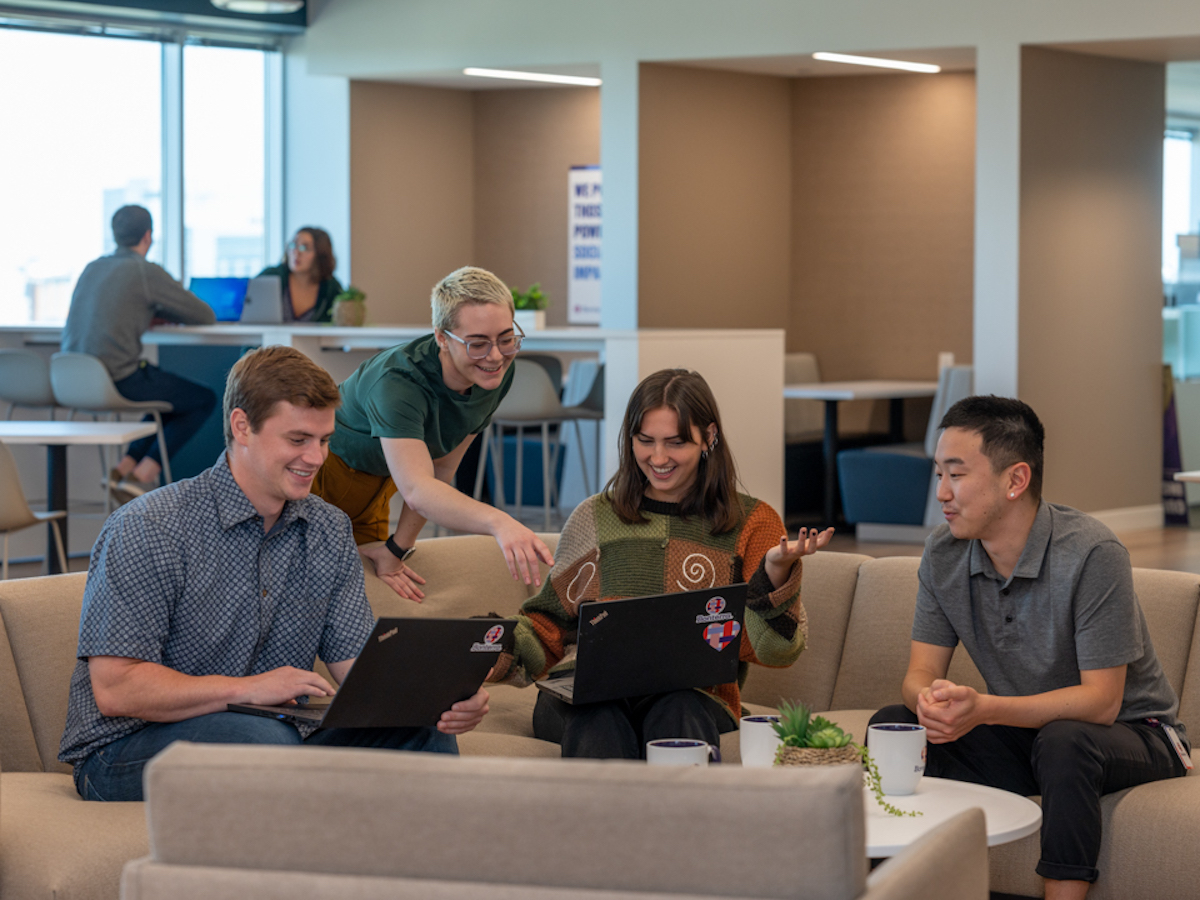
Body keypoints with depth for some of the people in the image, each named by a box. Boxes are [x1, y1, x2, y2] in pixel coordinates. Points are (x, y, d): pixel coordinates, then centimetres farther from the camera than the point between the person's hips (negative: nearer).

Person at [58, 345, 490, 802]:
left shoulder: (330, 533, 7)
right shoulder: (145, 530, -14)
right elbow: (114, 689, -19)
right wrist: (247, 688, -28)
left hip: (277, 734, 6)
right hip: (129, 748, -5)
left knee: (423, 730, -16)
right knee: (264, 738, -36)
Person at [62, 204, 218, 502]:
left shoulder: (92, 268, 15)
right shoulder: (147, 272, -7)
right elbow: (206, 316, -1)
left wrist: (152, 312, 23)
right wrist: (164, 313, 18)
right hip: (118, 379, -8)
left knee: (173, 397, 28)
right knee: (204, 400, 10)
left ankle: (124, 468, 14)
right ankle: (142, 476, 2)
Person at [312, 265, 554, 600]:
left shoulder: (496, 374, -17)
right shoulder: (398, 382, -39)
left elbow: (441, 469, -5)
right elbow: (416, 490, -53)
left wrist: (397, 550, -6)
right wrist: (498, 522, -70)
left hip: (374, 488, 7)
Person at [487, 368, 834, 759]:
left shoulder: (751, 522, 13)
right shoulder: (594, 518, 19)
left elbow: (774, 652, 4)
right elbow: (551, 624, 19)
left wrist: (775, 572, -14)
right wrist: (501, 653, -2)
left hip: (694, 695, -1)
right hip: (586, 693, 1)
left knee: (678, 716, -37)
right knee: (598, 722, -35)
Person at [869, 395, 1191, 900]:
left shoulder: (1092, 555, -24)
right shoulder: (943, 553, -5)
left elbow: (1100, 702, -25)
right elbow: (919, 674, -3)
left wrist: (983, 709, -38)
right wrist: (929, 701, -30)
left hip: (1131, 732, -5)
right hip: (1026, 731, 5)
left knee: (1063, 742, -38)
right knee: (892, 726, -14)